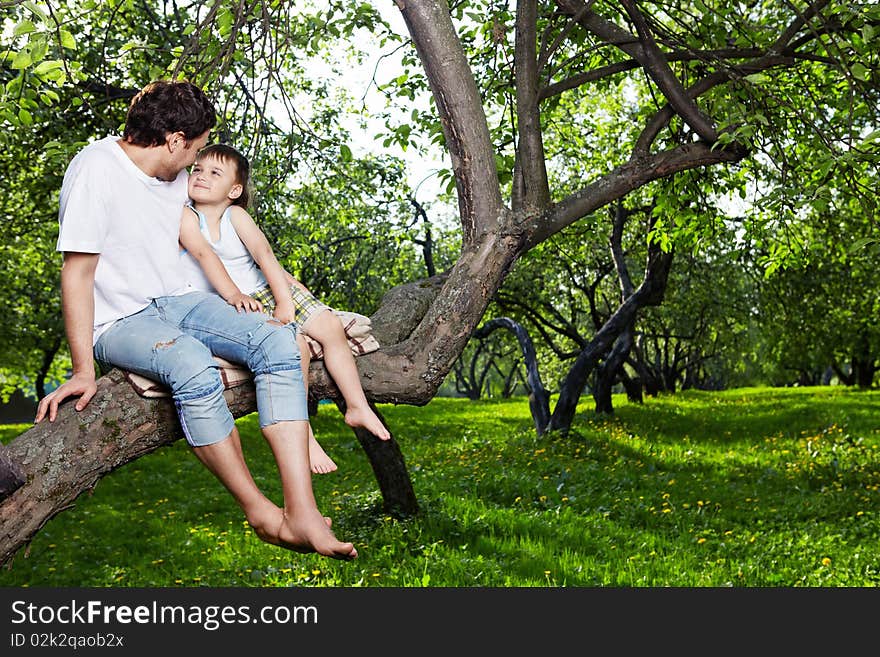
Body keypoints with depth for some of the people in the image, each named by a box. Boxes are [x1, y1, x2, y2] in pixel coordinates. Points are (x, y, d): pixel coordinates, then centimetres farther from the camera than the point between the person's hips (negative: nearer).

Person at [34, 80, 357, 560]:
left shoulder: (176, 177, 11)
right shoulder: (97, 169, -13)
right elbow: (77, 271, -15)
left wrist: (231, 292, 11)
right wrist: (82, 370, -20)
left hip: (178, 302, 7)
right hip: (121, 321, -7)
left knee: (277, 340, -21)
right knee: (195, 367, -38)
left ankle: (301, 512, -31)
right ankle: (261, 513, -22)